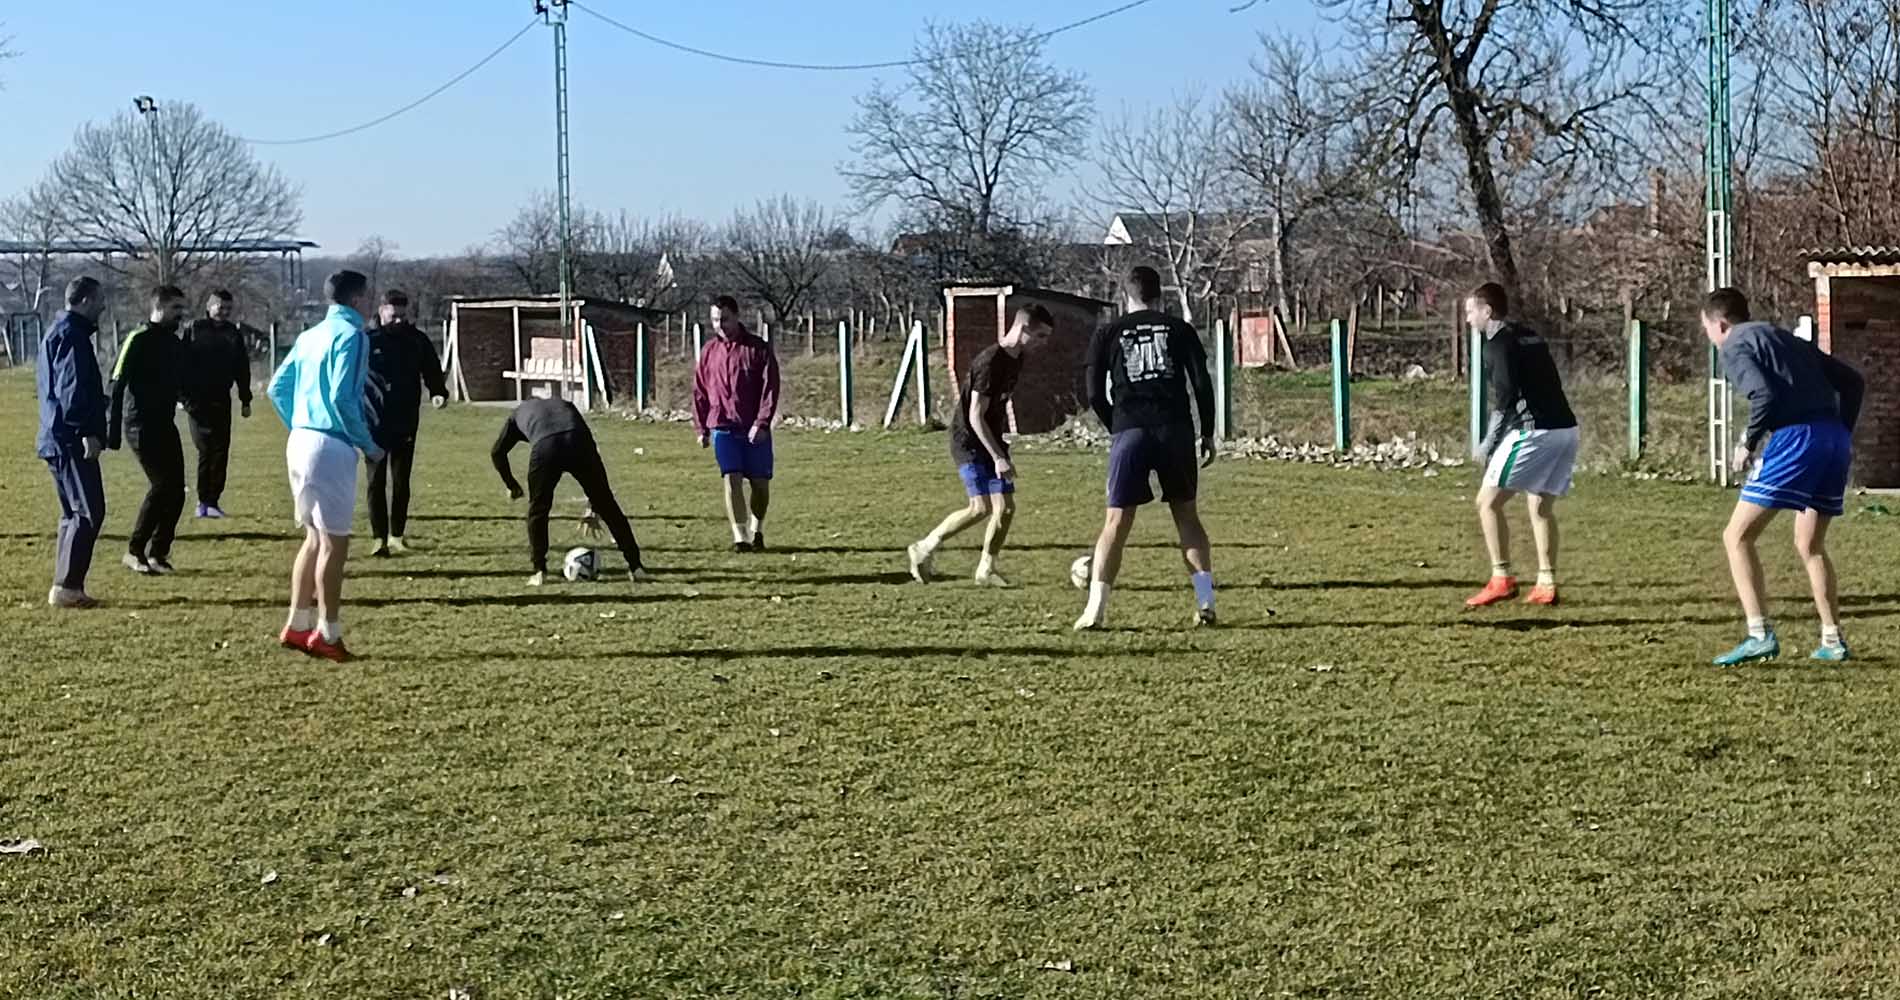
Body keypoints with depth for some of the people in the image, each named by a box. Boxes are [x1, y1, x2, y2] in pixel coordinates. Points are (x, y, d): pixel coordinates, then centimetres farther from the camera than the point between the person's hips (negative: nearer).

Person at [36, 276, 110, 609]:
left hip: (56, 440, 11)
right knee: (88, 513, -9)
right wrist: (87, 432, -22)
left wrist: (99, 401, 29)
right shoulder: (72, 335, -13)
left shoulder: (55, 332, 19)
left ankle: (65, 587, 16)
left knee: (74, 513, 14)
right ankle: (67, 587, -10)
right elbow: (72, 390, -22)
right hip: (71, 440, -11)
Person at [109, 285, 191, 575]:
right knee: (161, 486, -14)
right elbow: (117, 385, -13)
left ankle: (158, 553, 13)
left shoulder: (175, 343, 13)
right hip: (141, 426, -8)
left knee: (175, 489, 3)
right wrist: (113, 431, -16)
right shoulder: (139, 340, -10)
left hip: (165, 425, 8)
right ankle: (134, 552, -3)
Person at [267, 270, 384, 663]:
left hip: (299, 441, 9)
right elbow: (342, 398, -19)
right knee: (334, 543, -3)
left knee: (315, 538, 17)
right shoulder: (351, 335, -10)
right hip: (332, 447, -9)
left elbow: (277, 387, 16)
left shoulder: (310, 335, 16)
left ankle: (297, 625, 20)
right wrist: (368, 444, -10)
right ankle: (327, 634, 0)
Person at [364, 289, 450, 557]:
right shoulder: (368, 340, -3)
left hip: (406, 423, 2)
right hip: (374, 422, -2)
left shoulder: (417, 340, 4)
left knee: (400, 481, 6)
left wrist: (438, 393, -11)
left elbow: (432, 372, 9)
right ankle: (379, 537, 2)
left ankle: (396, 536, 14)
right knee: (376, 481, 0)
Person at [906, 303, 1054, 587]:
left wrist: (1001, 451, 22)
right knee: (982, 508, -16)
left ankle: (986, 570, 13)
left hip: (992, 441, 9)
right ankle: (923, 549, -2)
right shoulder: (990, 361, -21)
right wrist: (999, 458, -25)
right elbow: (975, 417, -23)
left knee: (1006, 507, 3)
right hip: (969, 443, -9)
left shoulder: (1016, 359, 7)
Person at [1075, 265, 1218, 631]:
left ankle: (1095, 610, -5)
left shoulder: (1108, 334, 9)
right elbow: (1202, 384, 4)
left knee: (1117, 521, 2)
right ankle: (1205, 601, 4)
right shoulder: (1179, 329, 10)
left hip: (1130, 432, -1)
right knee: (1187, 515, 13)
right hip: (1175, 430, 1)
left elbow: (1095, 395, 4)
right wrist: (1207, 433, 10)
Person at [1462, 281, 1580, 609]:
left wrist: (1488, 444, -6)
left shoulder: (1499, 344, -6)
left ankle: (1502, 580, -7)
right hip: (1565, 428, 9)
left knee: (1488, 502, -3)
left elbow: (1506, 399, -14)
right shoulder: (1530, 336, 20)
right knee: (1541, 507, 15)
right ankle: (1547, 585, 12)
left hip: (1534, 431, -9)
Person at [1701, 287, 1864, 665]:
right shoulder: (1788, 339, 28)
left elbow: (1763, 394, -15)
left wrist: (1748, 443, -3)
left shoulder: (1734, 346, 4)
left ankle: (1760, 636, -12)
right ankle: (1832, 641, 20)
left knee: (1738, 536, -1)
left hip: (1796, 439, -8)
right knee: (1810, 545, 22)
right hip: (1836, 440, 8)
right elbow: (1853, 381, 23)